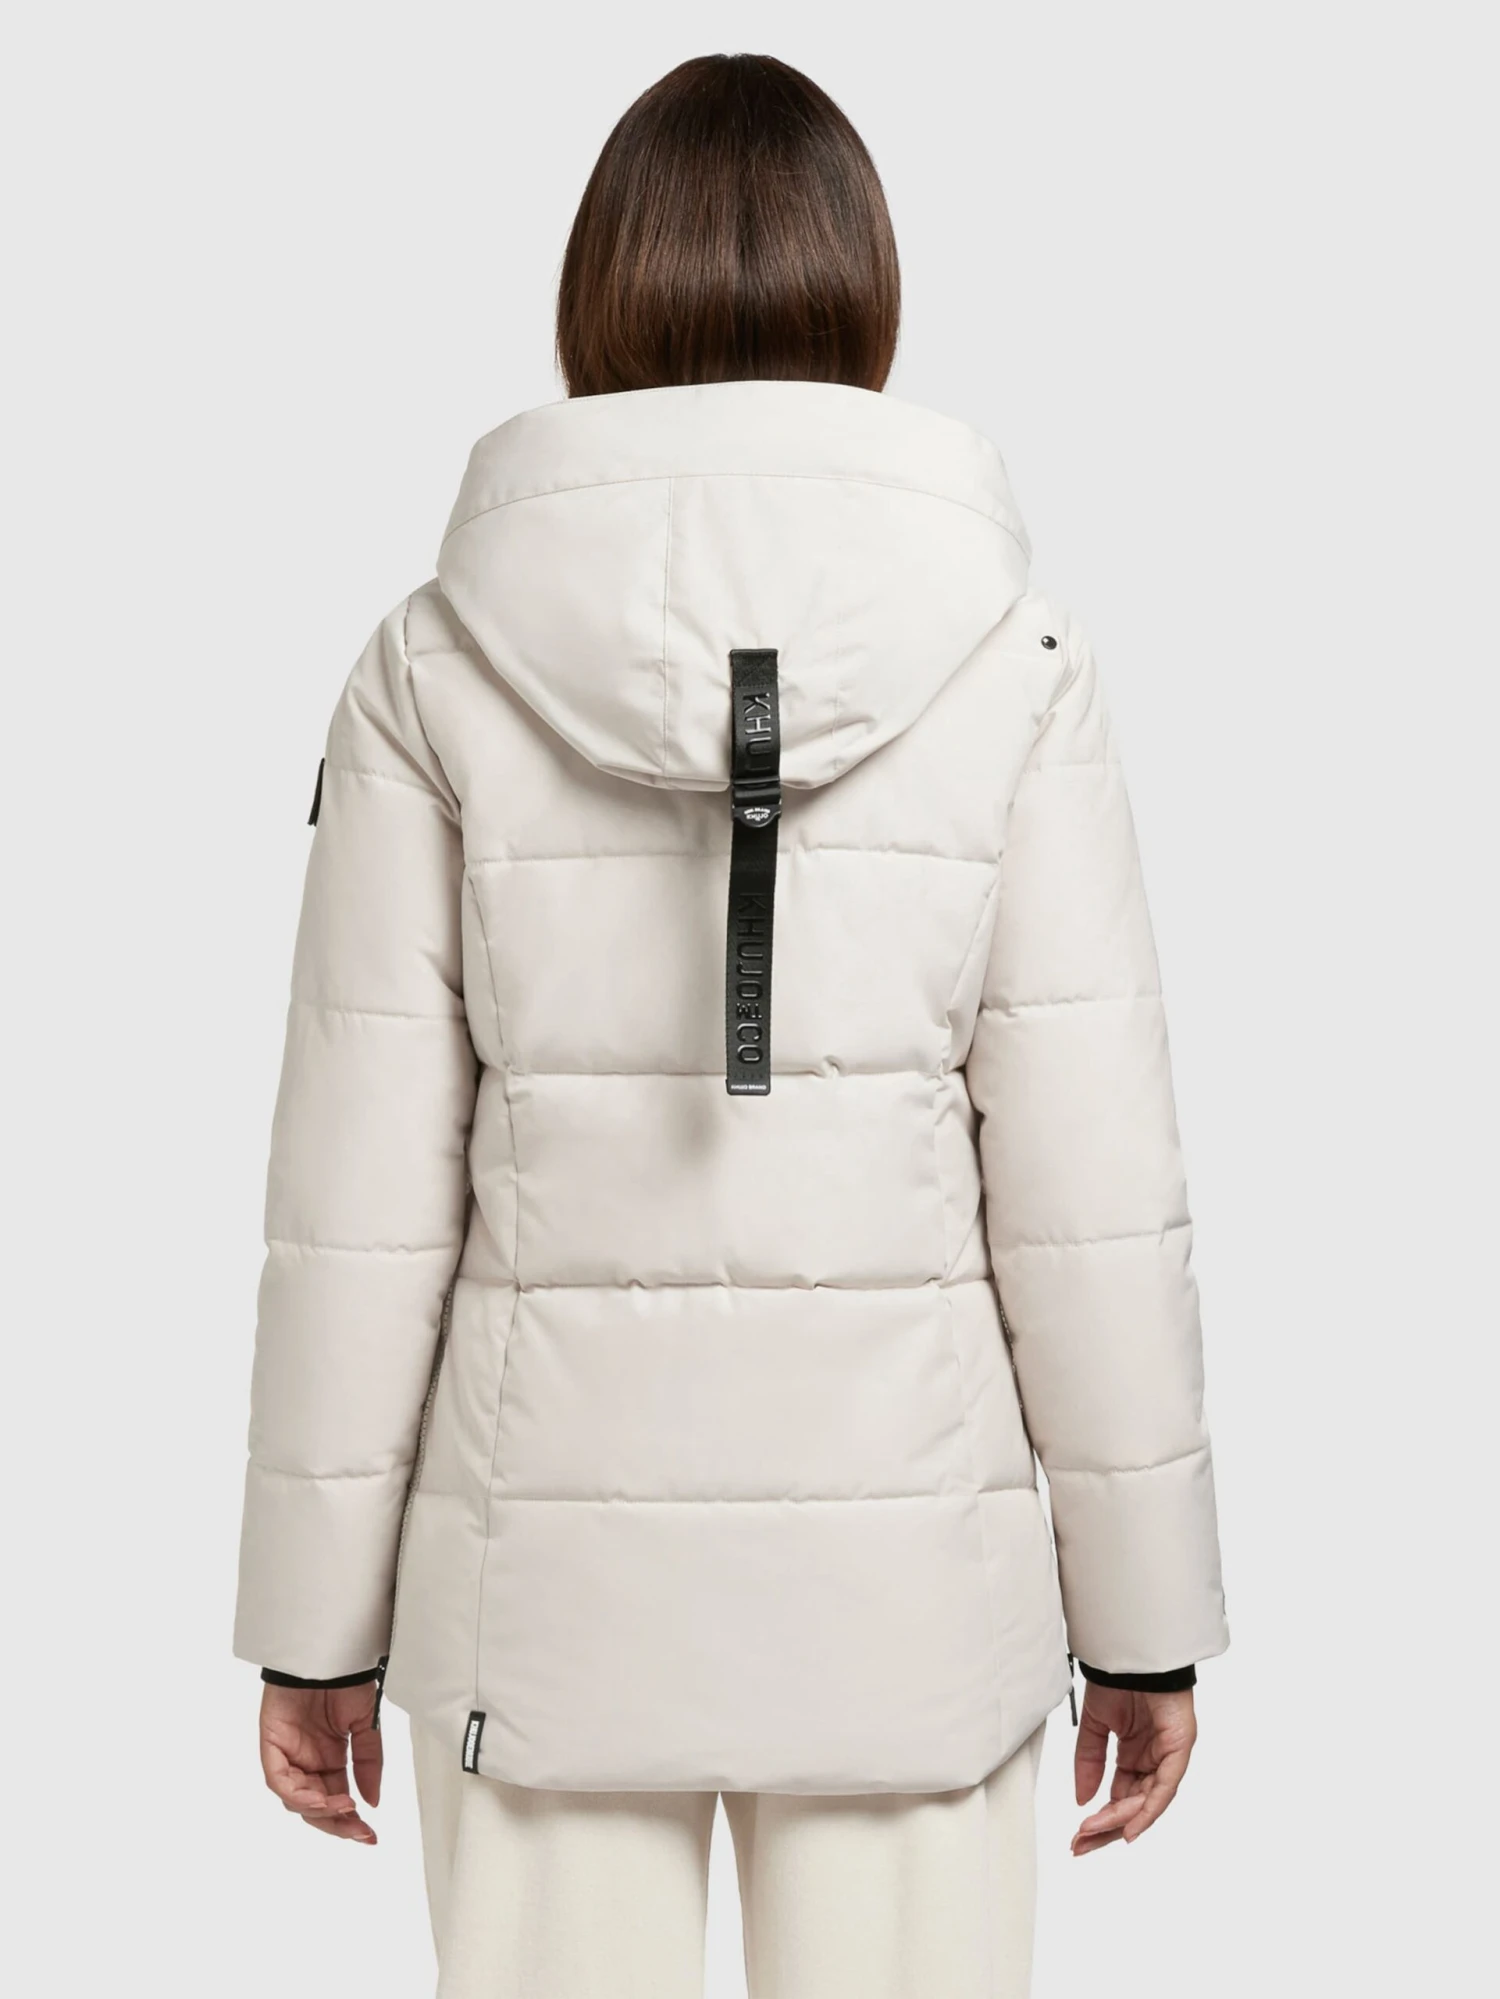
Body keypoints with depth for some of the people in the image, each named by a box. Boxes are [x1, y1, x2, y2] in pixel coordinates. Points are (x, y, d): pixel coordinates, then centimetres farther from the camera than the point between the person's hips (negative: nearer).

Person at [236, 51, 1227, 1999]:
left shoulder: (439, 668, -5)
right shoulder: (1010, 664, -6)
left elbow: (363, 1190, -5)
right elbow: (1086, 1184, -6)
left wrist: (318, 1618, 6)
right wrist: (1144, 1612, 5)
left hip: (554, 1562, 1)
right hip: (902, 1563, 0)